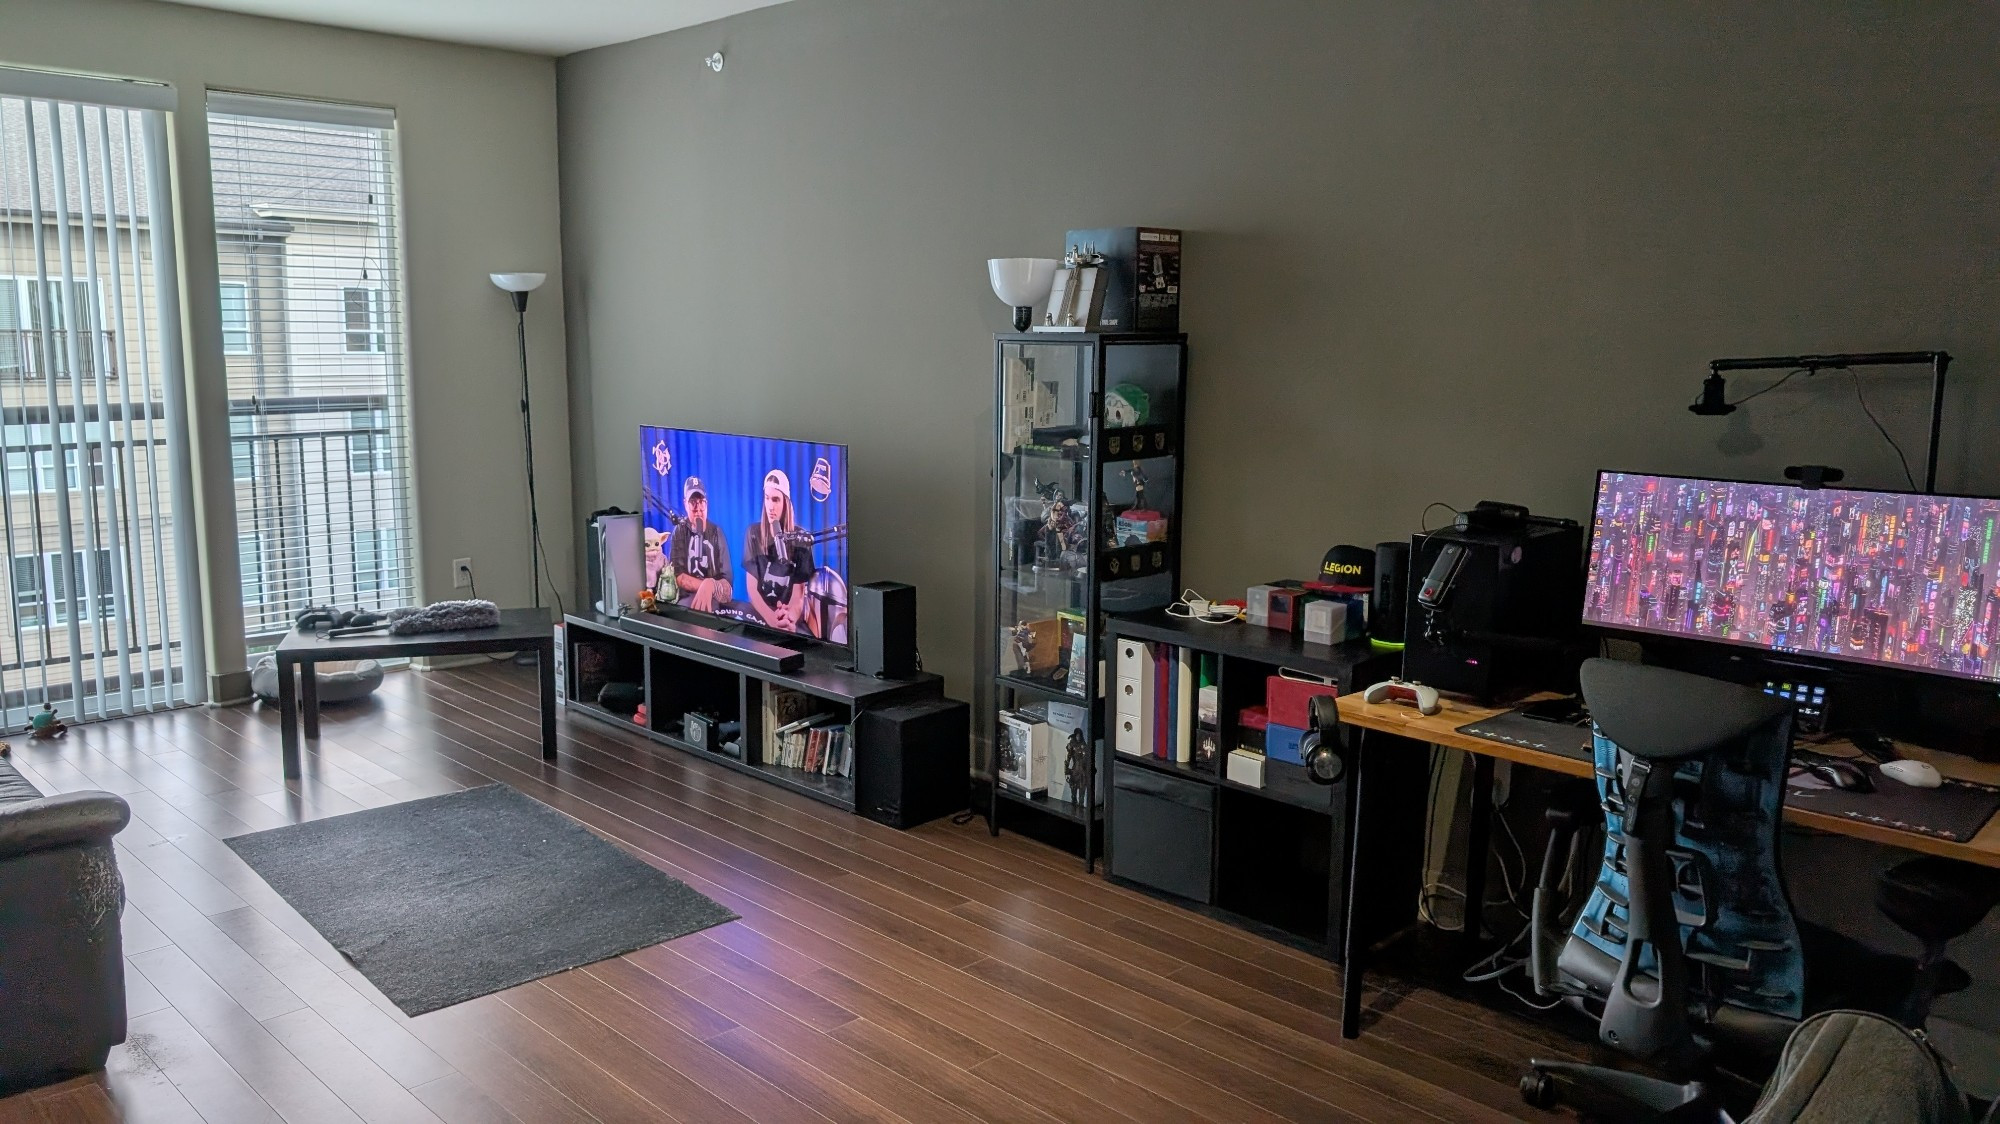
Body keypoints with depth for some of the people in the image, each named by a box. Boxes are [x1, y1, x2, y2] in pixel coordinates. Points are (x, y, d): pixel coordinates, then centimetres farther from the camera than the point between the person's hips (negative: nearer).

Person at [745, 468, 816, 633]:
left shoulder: (800, 538, 1)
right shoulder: (754, 533, 4)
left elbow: (799, 593, -5)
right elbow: (752, 588, -2)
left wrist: (790, 617, -28)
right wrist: (771, 618, -21)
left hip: (791, 618, -2)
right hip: (760, 614, 2)